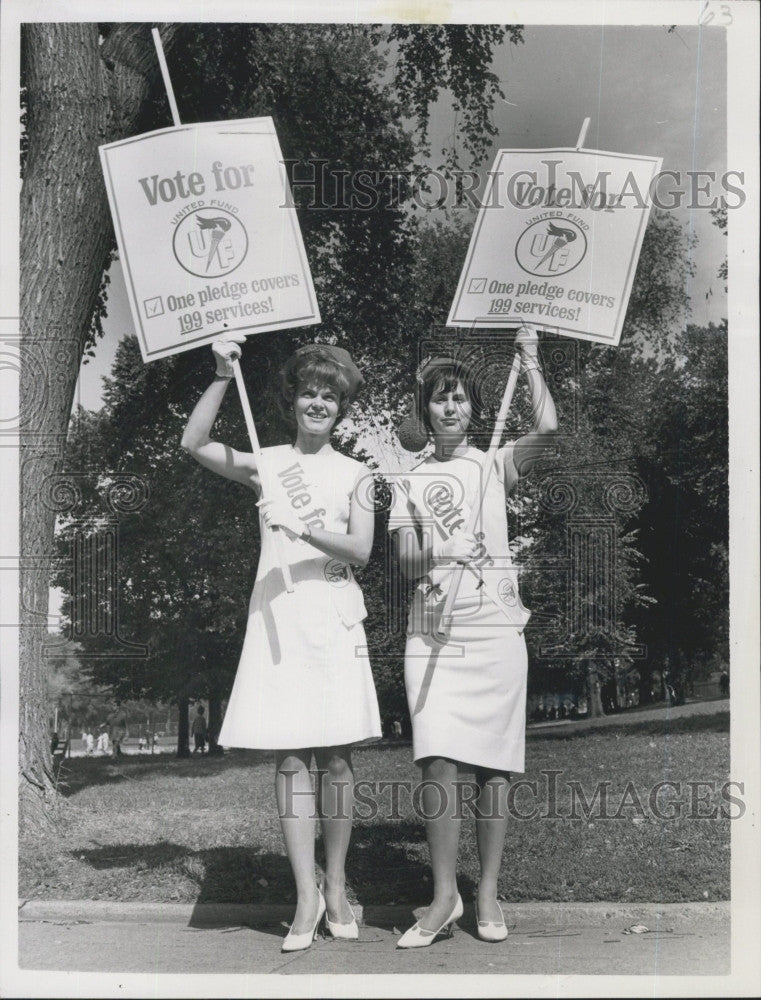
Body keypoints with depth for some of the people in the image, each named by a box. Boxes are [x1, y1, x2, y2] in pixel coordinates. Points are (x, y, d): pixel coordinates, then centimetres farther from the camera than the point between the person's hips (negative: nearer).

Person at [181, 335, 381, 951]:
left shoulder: (355, 475, 10)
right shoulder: (267, 464, 9)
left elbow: (361, 551, -3)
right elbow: (194, 444, -5)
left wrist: (302, 529, -18)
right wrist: (223, 376, -13)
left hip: (334, 616, 0)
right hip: (278, 615, 0)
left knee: (335, 756, 3)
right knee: (290, 757, -2)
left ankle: (337, 890, 15)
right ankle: (307, 897, 3)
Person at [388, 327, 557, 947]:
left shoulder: (494, 466, 8)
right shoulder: (411, 481, 13)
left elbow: (548, 430, -11)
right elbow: (405, 563, 3)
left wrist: (530, 360, 0)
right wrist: (443, 551, -17)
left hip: (496, 628, -1)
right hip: (432, 632, 1)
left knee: (492, 764, 2)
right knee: (439, 760, -9)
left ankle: (488, 893, 13)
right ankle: (445, 896, 1)